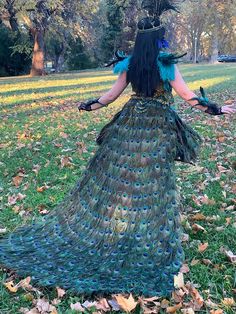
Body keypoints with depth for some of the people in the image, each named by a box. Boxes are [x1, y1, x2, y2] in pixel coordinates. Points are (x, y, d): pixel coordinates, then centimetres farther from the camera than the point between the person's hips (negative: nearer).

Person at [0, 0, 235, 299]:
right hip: (157, 126, -3)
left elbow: (113, 93, 6)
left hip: (130, 121, 4)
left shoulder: (129, 63, 2)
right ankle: (144, 243, 14)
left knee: (114, 173, 12)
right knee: (150, 182, 3)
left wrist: (91, 105, 22)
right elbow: (186, 95, -6)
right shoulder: (166, 63, -9)